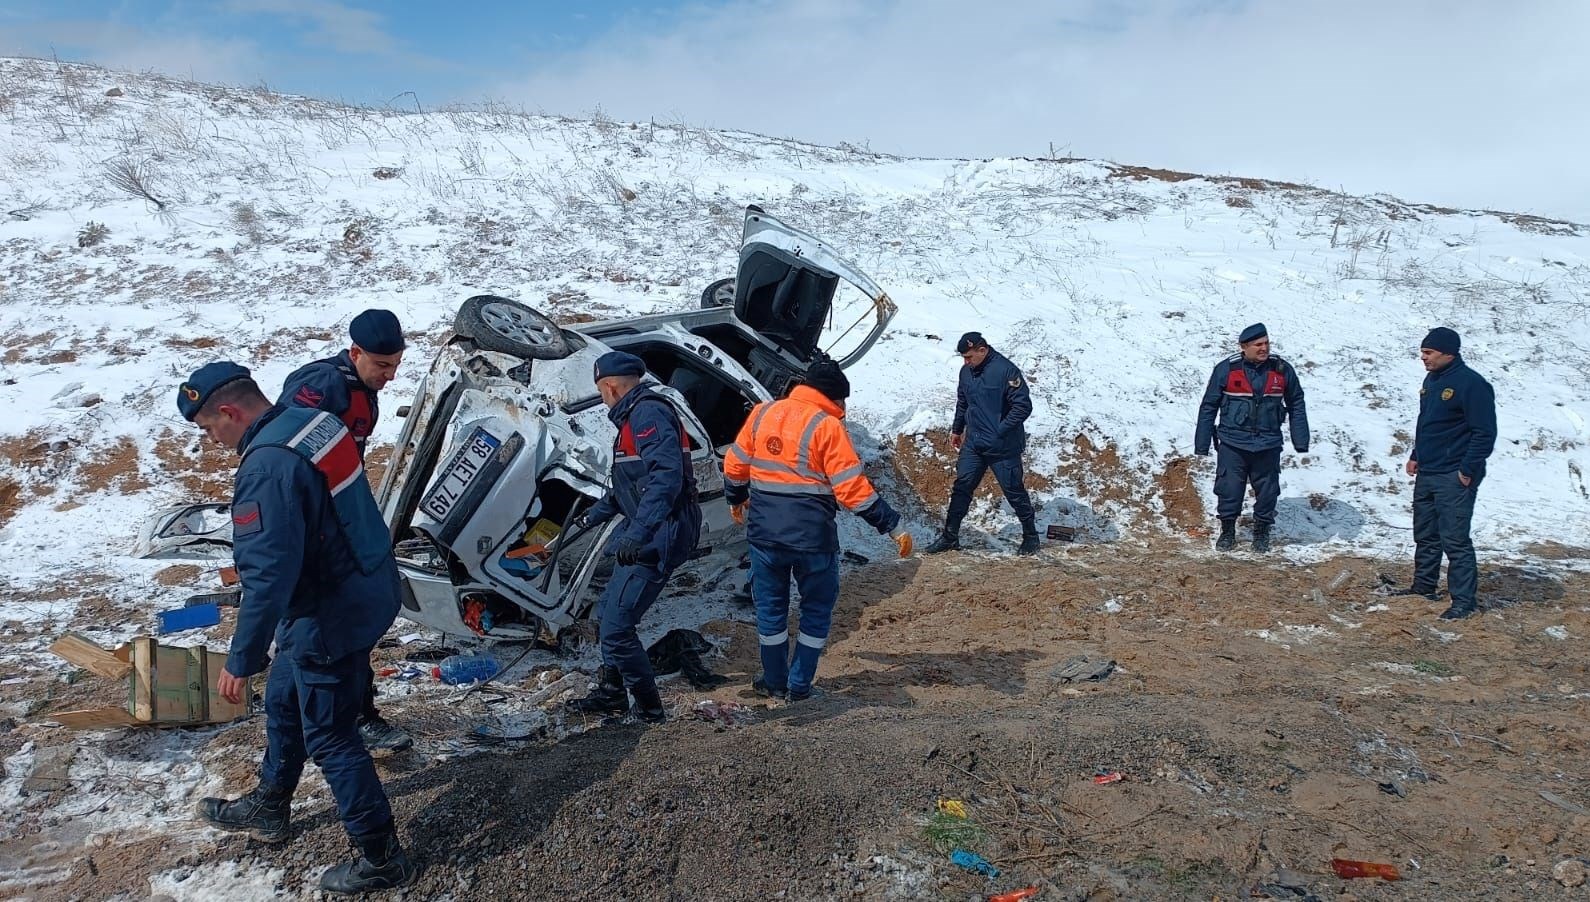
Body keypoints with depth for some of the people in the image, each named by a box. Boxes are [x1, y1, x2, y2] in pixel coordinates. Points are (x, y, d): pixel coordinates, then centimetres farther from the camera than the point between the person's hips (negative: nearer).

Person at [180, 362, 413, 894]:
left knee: (329, 737, 5)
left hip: (333, 615, -10)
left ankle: (381, 859, 17)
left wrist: (241, 661, -21)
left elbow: (269, 574, -28)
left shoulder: (266, 466, -26)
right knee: (284, 704, 27)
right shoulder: (315, 422, 2)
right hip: (369, 587, 10)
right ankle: (268, 808, 47)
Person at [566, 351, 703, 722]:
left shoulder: (649, 413, -15)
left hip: (659, 536, -11)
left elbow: (667, 476, -30)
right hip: (645, 534, 11)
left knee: (617, 625, -10)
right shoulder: (634, 416, 19)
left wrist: (637, 534, -36)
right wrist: (593, 516, 40)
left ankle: (649, 709, 4)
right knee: (611, 607, 20)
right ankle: (611, 693, 34)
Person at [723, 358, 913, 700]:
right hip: (811, 534, -4)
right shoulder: (827, 426, -10)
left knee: (770, 606, 18)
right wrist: (893, 526, -12)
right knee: (817, 608, 15)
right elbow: (852, 487, -16)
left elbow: (735, 464, 12)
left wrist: (736, 499, 32)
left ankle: (775, 682, 27)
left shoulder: (762, 413, 4)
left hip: (764, 530, 4)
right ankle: (799, 685, 18)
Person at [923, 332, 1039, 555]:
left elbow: (1023, 406, -18)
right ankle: (950, 537, 15)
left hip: (1003, 447, -6)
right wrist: (956, 429, 23)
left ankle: (1030, 536, 22)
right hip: (973, 444, 6)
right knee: (962, 487, 6)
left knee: (1014, 491, 5)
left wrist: (1000, 431, -18)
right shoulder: (967, 371, 4)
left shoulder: (1006, 371, -18)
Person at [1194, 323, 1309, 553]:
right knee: (1229, 490, 1)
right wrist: (1202, 445, 0)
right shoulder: (1226, 369, -6)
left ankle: (1262, 532, 30)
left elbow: (1296, 406, 11)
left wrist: (1301, 442, 8)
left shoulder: (1282, 370, 1)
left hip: (1268, 445, 2)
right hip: (1232, 444, -2)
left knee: (1267, 491, 10)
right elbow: (1208, 407, 0)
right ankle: (1227, 531, 23)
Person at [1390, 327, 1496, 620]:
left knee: (1454, 538, -7)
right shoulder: (1431, 380, 12)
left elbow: (1484, 433, -17)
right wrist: (1416, 456, 16)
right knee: (1425, 534, 17)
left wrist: (1468, 471, -18)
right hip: (1426, 474, 9)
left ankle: (1463, 599, 1)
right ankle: (1424, 585, 31)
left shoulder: (1471, 384, -16)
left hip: (1454, 478, -9)